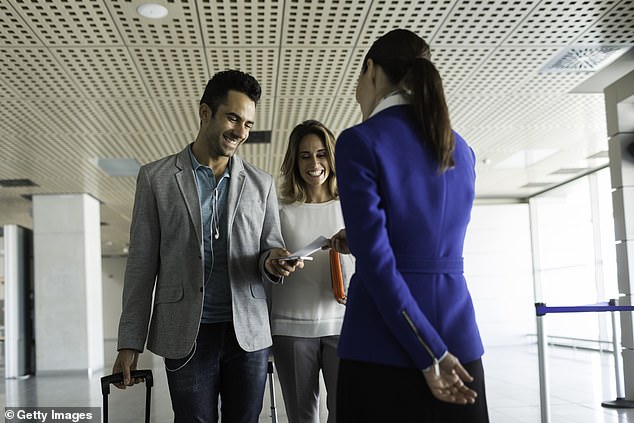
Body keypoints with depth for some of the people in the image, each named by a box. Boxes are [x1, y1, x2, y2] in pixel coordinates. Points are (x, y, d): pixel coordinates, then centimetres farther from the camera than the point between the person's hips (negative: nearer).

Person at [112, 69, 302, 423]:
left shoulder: (261, 184, 9)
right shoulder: (156, 178, 4)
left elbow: (272, 248, 13)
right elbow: (142, 264, 4)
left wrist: (272, 261, -13)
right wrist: (130, 343, -1)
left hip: (248, 334, 2)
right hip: (186, 336, -2)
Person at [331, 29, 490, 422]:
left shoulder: (360, 142, -9)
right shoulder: (461, 150, 9)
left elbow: (377, 261, -17)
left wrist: (428, 355, -14)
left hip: (385, 347, -5)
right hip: (459, 340, 6)